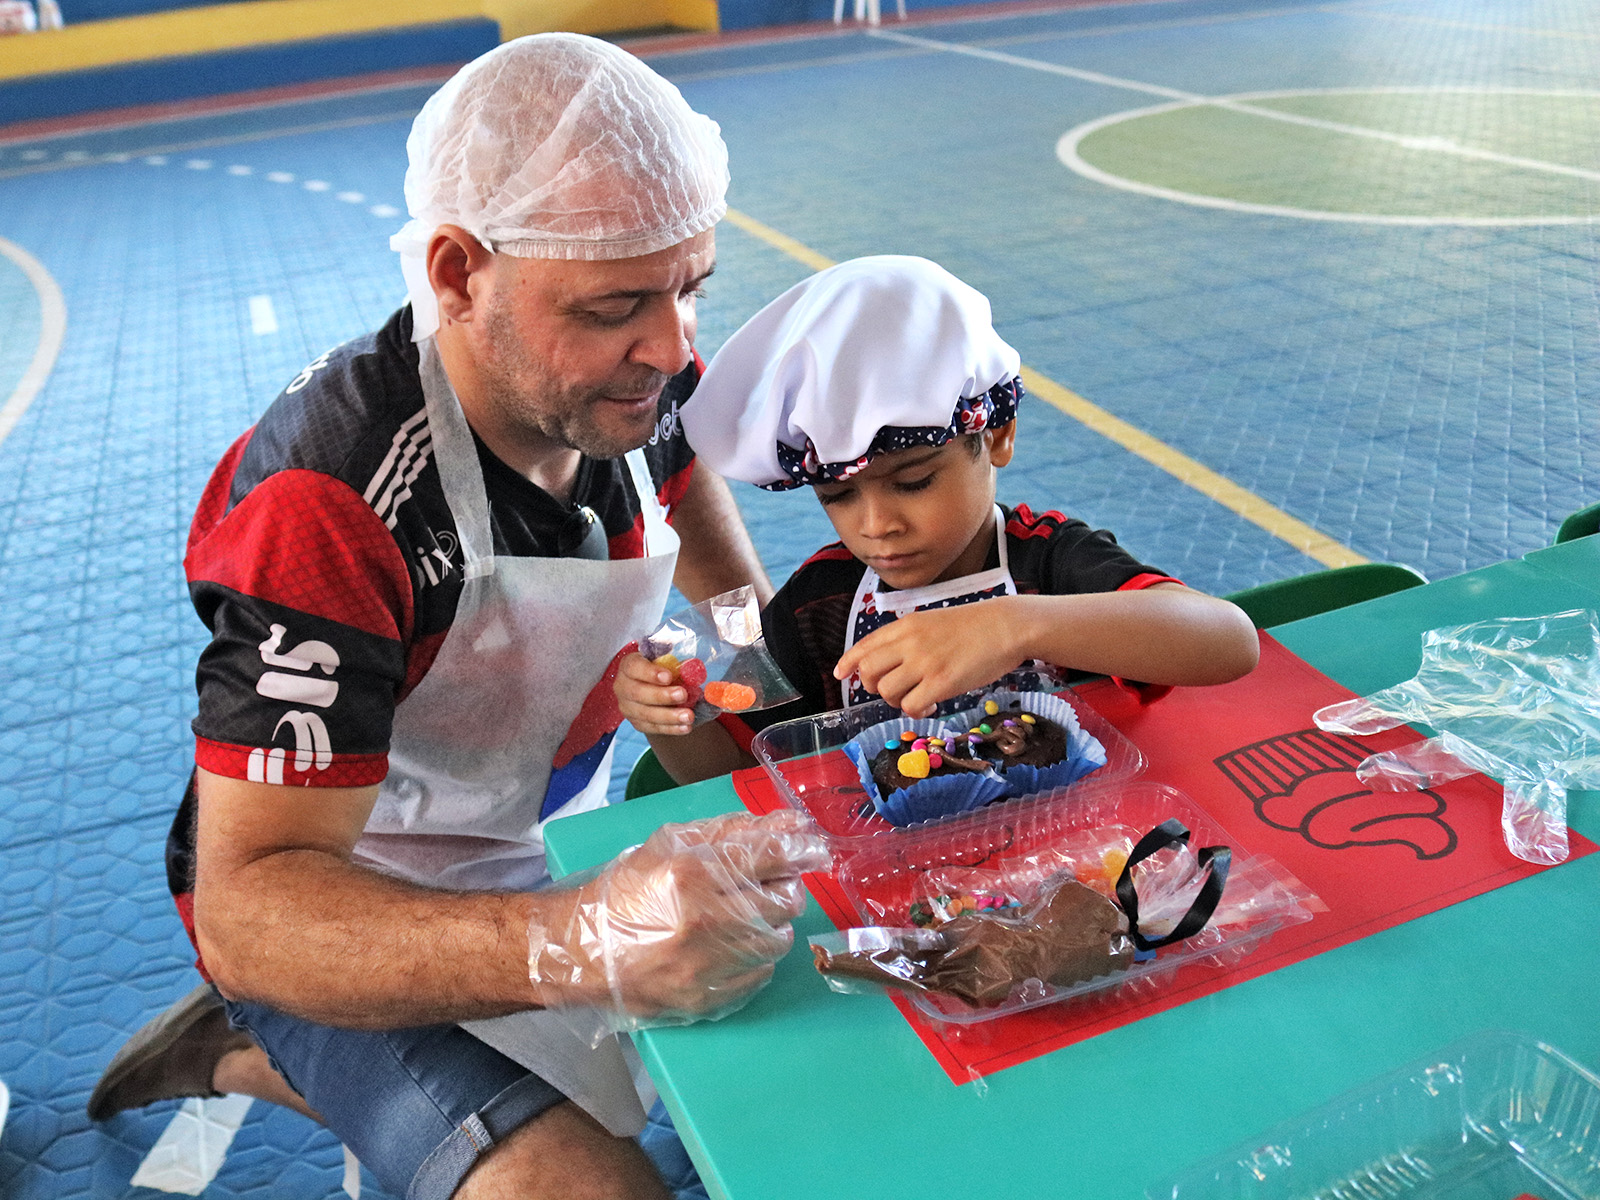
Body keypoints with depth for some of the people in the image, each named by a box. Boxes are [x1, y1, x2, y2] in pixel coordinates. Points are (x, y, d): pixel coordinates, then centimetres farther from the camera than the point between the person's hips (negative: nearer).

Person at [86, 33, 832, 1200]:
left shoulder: (626, 373, -12)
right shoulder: (326, 503, -34)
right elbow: (246, 905, -36)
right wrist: (579, 943, -52)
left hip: (551, 834, 7)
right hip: (345, 914, -7)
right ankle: (263, 1033, 5)